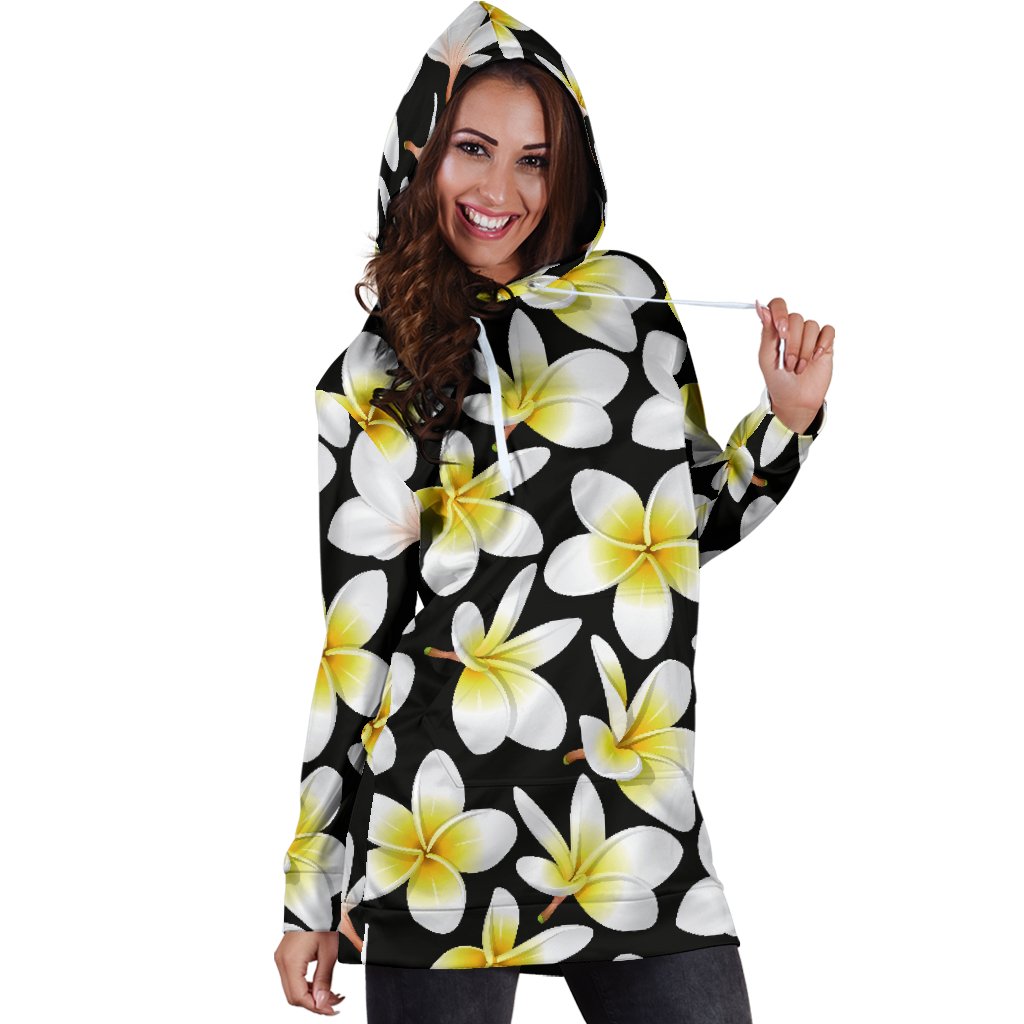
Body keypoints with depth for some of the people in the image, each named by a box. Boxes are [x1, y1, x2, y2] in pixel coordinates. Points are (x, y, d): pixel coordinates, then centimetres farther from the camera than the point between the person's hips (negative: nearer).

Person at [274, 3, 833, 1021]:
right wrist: (311, 892, 2)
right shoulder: (375, 381, 4)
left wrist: (787, 420, 5)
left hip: (642, 829, 2)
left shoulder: (628, 296, 11)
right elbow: (354, 642, 4)